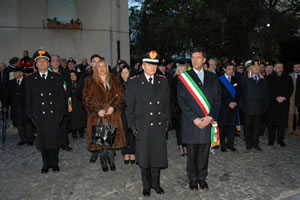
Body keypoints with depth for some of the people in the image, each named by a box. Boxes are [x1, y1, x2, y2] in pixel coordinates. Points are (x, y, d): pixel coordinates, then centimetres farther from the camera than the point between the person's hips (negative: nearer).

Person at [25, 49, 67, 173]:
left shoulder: (57, 77, 7)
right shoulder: (30, 79, 7)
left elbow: (62, 96, 6)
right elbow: (29, 99, 8)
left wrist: (61, 113, 0)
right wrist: (31, 116, 2)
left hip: (54, 114, 0)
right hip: (39, 115, 1)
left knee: (54, 139, 2)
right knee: (42, 140, 6)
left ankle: (54, 163, 20)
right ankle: (46, 164, 22)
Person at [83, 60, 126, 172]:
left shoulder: (114, 80, 9)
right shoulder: (90, 81, 4)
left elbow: (120, 95, 2)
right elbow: (87, 99, -3)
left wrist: (113, 107, -13)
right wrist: (97, 110, -14)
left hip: (112, 115, 1)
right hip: (97, 116, -1)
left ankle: (111, 161, 20)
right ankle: (103, 163, 18)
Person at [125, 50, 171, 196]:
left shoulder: (163, 81, 7)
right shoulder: (133, 82, -3)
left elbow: (167, 104, 11)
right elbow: (130, 106, -2)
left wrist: (167, 122, 7)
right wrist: (132, 126, -6)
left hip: (159, 125, 3)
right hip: (142, 126, -2)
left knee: (158, 155, 10)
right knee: (144, 157, 9)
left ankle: (156, 183, 32)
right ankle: (146, 185, 30)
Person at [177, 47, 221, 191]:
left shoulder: (212, 77, 9)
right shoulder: (184, 77, 0)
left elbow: (217, 99, 6)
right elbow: (181, 100, -6)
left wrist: (210, 117, -8)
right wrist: (194, 119, -13)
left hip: (207, 122, 2)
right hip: (191, 122, -2)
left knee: (204, 152, 11)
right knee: (192, 152, 8)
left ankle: (202, 177, 30)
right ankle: (192, 178, 27)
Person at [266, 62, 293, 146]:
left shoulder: (288, 78, 10)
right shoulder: (269, 78, 2)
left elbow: (290, 89, 4)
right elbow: (269, 90, -3)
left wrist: (284, 97, -10)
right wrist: (276, 97, -13)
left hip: (284, 103, 2)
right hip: (272, 103, -2)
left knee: (282, 122, 3)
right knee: (271, 123, 0)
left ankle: (280, 139, 14)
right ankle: (271, 139, 11)